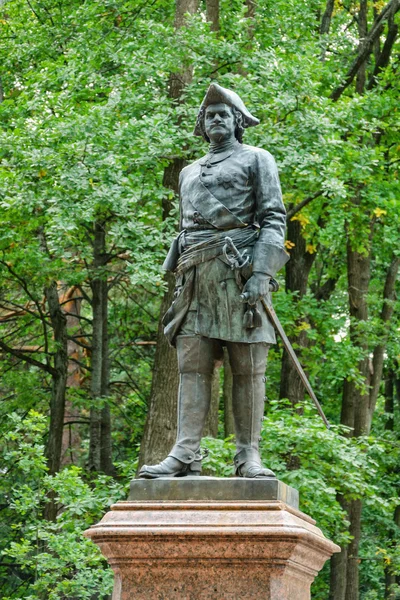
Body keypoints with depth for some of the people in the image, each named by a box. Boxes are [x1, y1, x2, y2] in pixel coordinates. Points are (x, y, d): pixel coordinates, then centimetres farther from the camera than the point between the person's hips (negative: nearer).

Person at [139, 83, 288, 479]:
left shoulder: (256, 160, 9)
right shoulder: (190, 172, 27)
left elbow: (274, 219, -1)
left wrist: (261, 273, -14)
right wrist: (179, 279, 14)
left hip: (239, 270, -5)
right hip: (196, 273, 5)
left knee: (248, 367, -6)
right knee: (192, 366, -4)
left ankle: (248, 455, -6)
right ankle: (185, 454, -9)